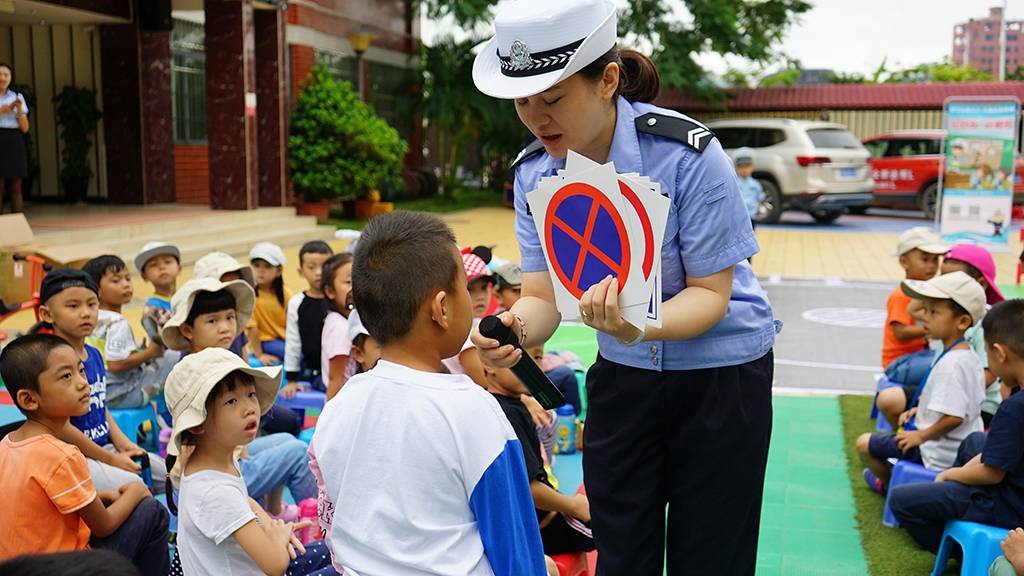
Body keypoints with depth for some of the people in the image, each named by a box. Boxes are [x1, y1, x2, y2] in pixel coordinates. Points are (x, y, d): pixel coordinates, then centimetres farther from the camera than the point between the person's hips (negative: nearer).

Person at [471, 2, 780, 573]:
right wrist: (518, 328, -33)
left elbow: (710, 293, -20)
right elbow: (543, 296, -9)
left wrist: (639, 326, -40)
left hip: (722, 374, -4)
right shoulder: (535, 172, -9)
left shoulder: (688, 154, -25)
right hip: (623, 376, 4)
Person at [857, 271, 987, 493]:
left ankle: (888, 484, 28)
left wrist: (921, 436, -18)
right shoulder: (968, 355, 3)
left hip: (939, 458, -10)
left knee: (864, 443, 1)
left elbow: (954, 417, -32)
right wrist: (921, 409, 14)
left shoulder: (951, 364, -28)